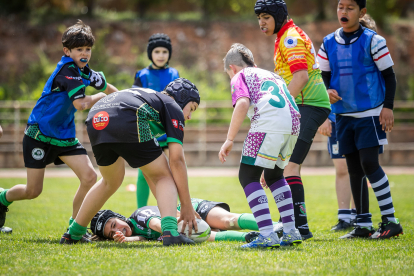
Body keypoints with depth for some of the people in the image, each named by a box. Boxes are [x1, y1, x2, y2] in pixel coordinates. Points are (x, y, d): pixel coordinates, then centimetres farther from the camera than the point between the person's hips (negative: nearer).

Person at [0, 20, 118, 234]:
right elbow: (79, 104, -27)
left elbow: (108, 89, 23)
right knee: (33, 191, -1)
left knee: (89, 177, -11)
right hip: (39, 134, -7)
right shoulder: (67, 69, -20)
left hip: (65, 135, 7)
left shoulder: (84, 72, 5)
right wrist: (100, 97, -10)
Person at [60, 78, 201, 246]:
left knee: (111, 181, 31)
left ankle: (73, 233, 36)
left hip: (95, 121, 7)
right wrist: (187, 207, 10)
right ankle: (170, 232, -14)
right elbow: (176, 160, 7)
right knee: (163, 177, 9)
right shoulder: (174, 108, 18)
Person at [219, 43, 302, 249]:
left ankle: (267, 235, -14)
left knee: (248, 176, -1)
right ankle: (290, 232, 20)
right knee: (274, 175, 25)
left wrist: (229, 139, -6)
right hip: (293, 123, 7)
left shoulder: (240, 76, 17)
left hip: (269, 120, -7)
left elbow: (243, 103, -5)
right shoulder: (272, 75, 38)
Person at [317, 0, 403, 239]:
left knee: (369, 163, -16)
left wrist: (388, 107, -10)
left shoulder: (373, 41, -5)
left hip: (370, 114, -5)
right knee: (354, 169, 7)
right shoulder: (329, 44, 8)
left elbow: (389, 76, -2)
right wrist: (328, 91, -7)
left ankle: (390, 220, -10)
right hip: (344, 115, 5)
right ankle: (363, 225, 13)